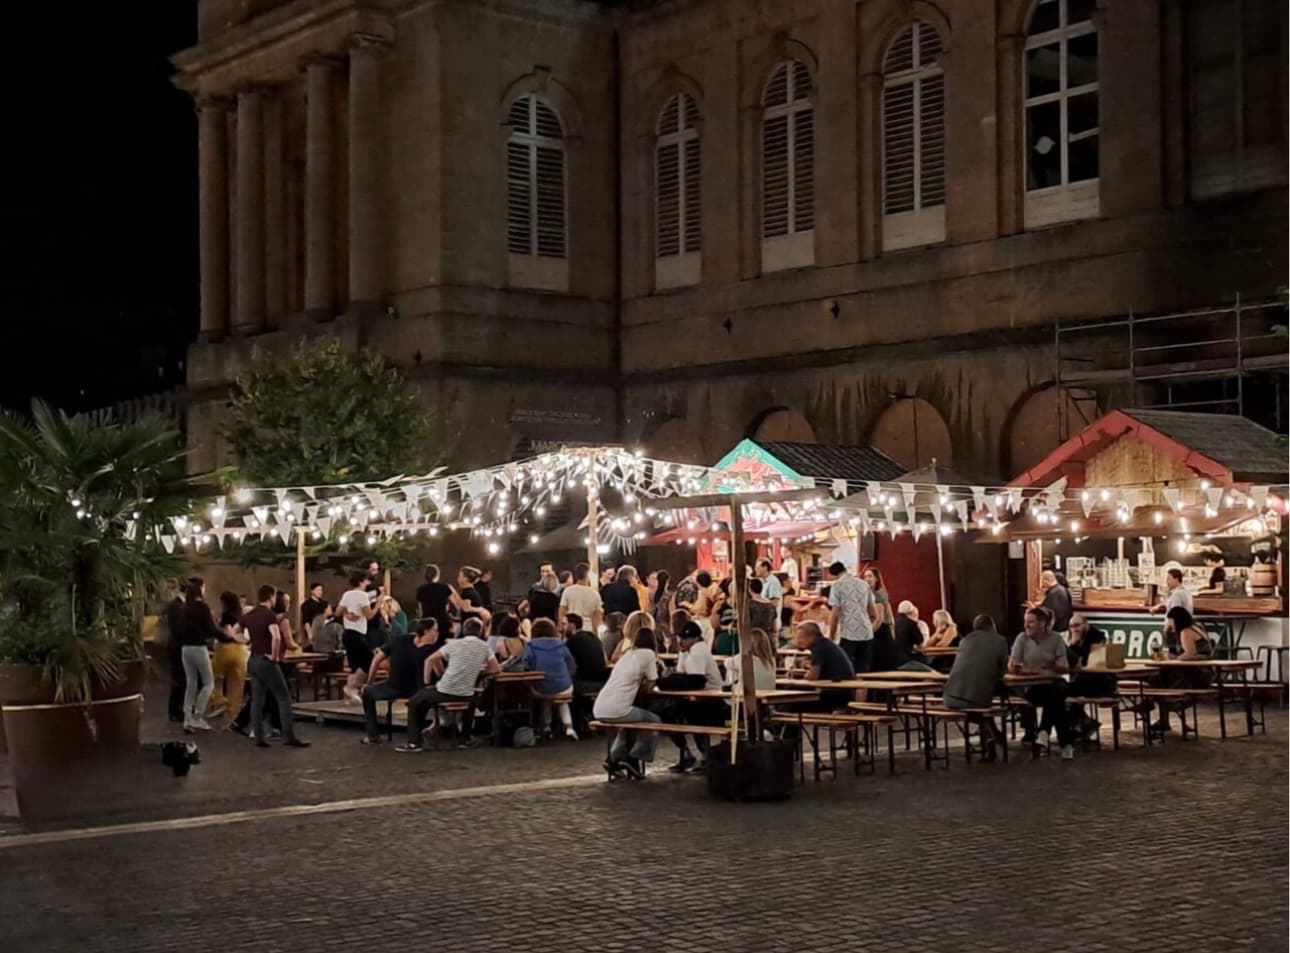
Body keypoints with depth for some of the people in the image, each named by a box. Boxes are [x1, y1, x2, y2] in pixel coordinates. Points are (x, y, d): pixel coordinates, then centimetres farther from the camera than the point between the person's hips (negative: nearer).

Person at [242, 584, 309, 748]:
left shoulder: (249, 615, 10)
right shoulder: (269, 615, -14)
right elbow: (276, 637, -30)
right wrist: (274, 656, -17)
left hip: (253, 660, 8)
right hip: (266, 661, -8)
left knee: (257, 700, 8)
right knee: (284, 698, -2)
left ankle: (259, 738, 6)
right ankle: (289, 737, -4)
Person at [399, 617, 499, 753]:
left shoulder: (454, 644, -2)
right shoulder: (484, 647, 3)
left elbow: (430, 660, 2)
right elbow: (496, 669, 9)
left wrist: (427, 683, 14)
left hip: (445, 692, -3)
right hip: (466, 696, 3)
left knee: (414, 702, 19)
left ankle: (414, 743, 11)